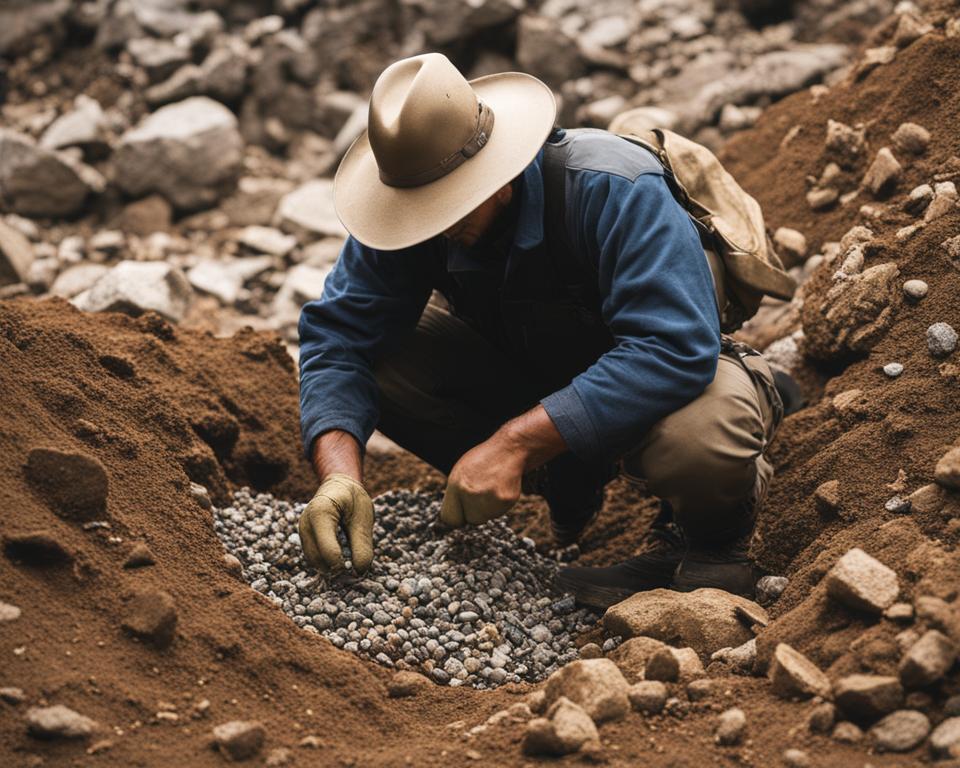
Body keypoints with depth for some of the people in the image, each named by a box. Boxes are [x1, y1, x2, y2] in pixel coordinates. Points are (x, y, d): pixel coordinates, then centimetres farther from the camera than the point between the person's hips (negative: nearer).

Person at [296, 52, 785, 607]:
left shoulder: (613, 189, -34)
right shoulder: (408, 209, -17)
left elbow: (673, 350, -41)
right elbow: (338, 333, -17)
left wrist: (514, 441, -44)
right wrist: (340, 474, -34)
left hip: (675, 372, -5)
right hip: (537, 371, 6)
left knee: (700, 436, -43)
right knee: (378, 358, -16)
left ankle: (709, 526, -3)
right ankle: (566, 480, 2)